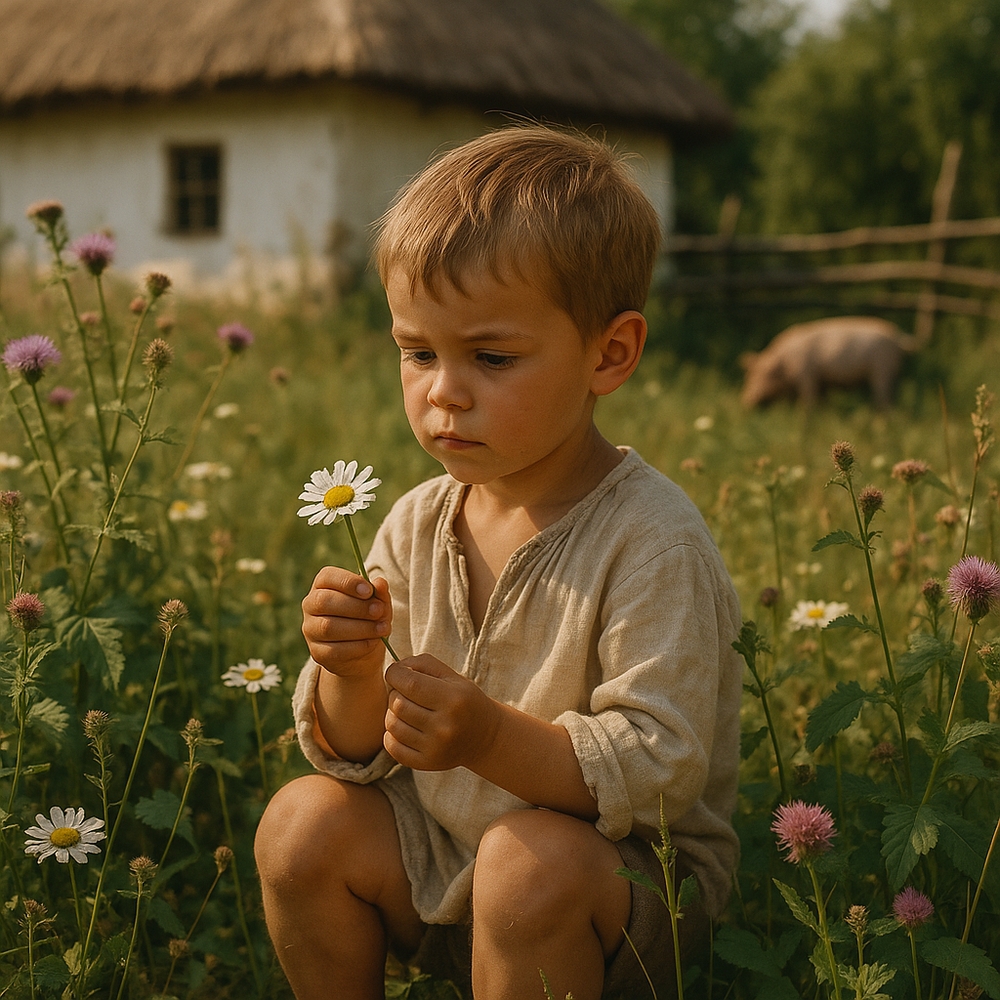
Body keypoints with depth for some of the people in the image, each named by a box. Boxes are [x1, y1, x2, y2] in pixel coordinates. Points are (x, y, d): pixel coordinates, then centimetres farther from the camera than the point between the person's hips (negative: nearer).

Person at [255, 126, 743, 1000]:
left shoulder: (651, 542, -21)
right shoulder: (419, 525, -2)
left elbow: (659, 771, -24)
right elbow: (358, 753, 2)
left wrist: (493, 739, -39)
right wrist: (352, 675, -22)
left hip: (625, 874, -6)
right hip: (441, 848, 6)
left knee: (529, 861, -34)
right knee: (304, 821, -13)